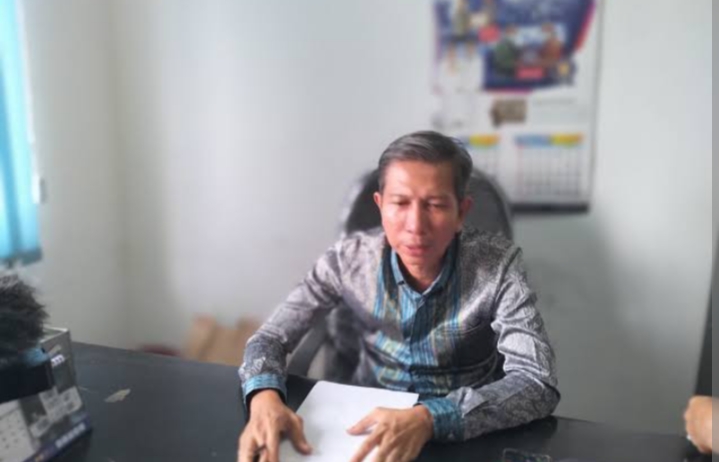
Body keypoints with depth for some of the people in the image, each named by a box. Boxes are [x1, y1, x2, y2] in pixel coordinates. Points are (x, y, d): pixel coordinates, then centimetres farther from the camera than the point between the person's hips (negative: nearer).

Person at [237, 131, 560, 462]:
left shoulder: (498, 265, -19)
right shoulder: (350, 259, -14)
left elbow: (539, 385, -25)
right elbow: (270, 338, -9)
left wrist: (431, 418, -39)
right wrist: (265, 398, -31)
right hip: (370, 423, 1)